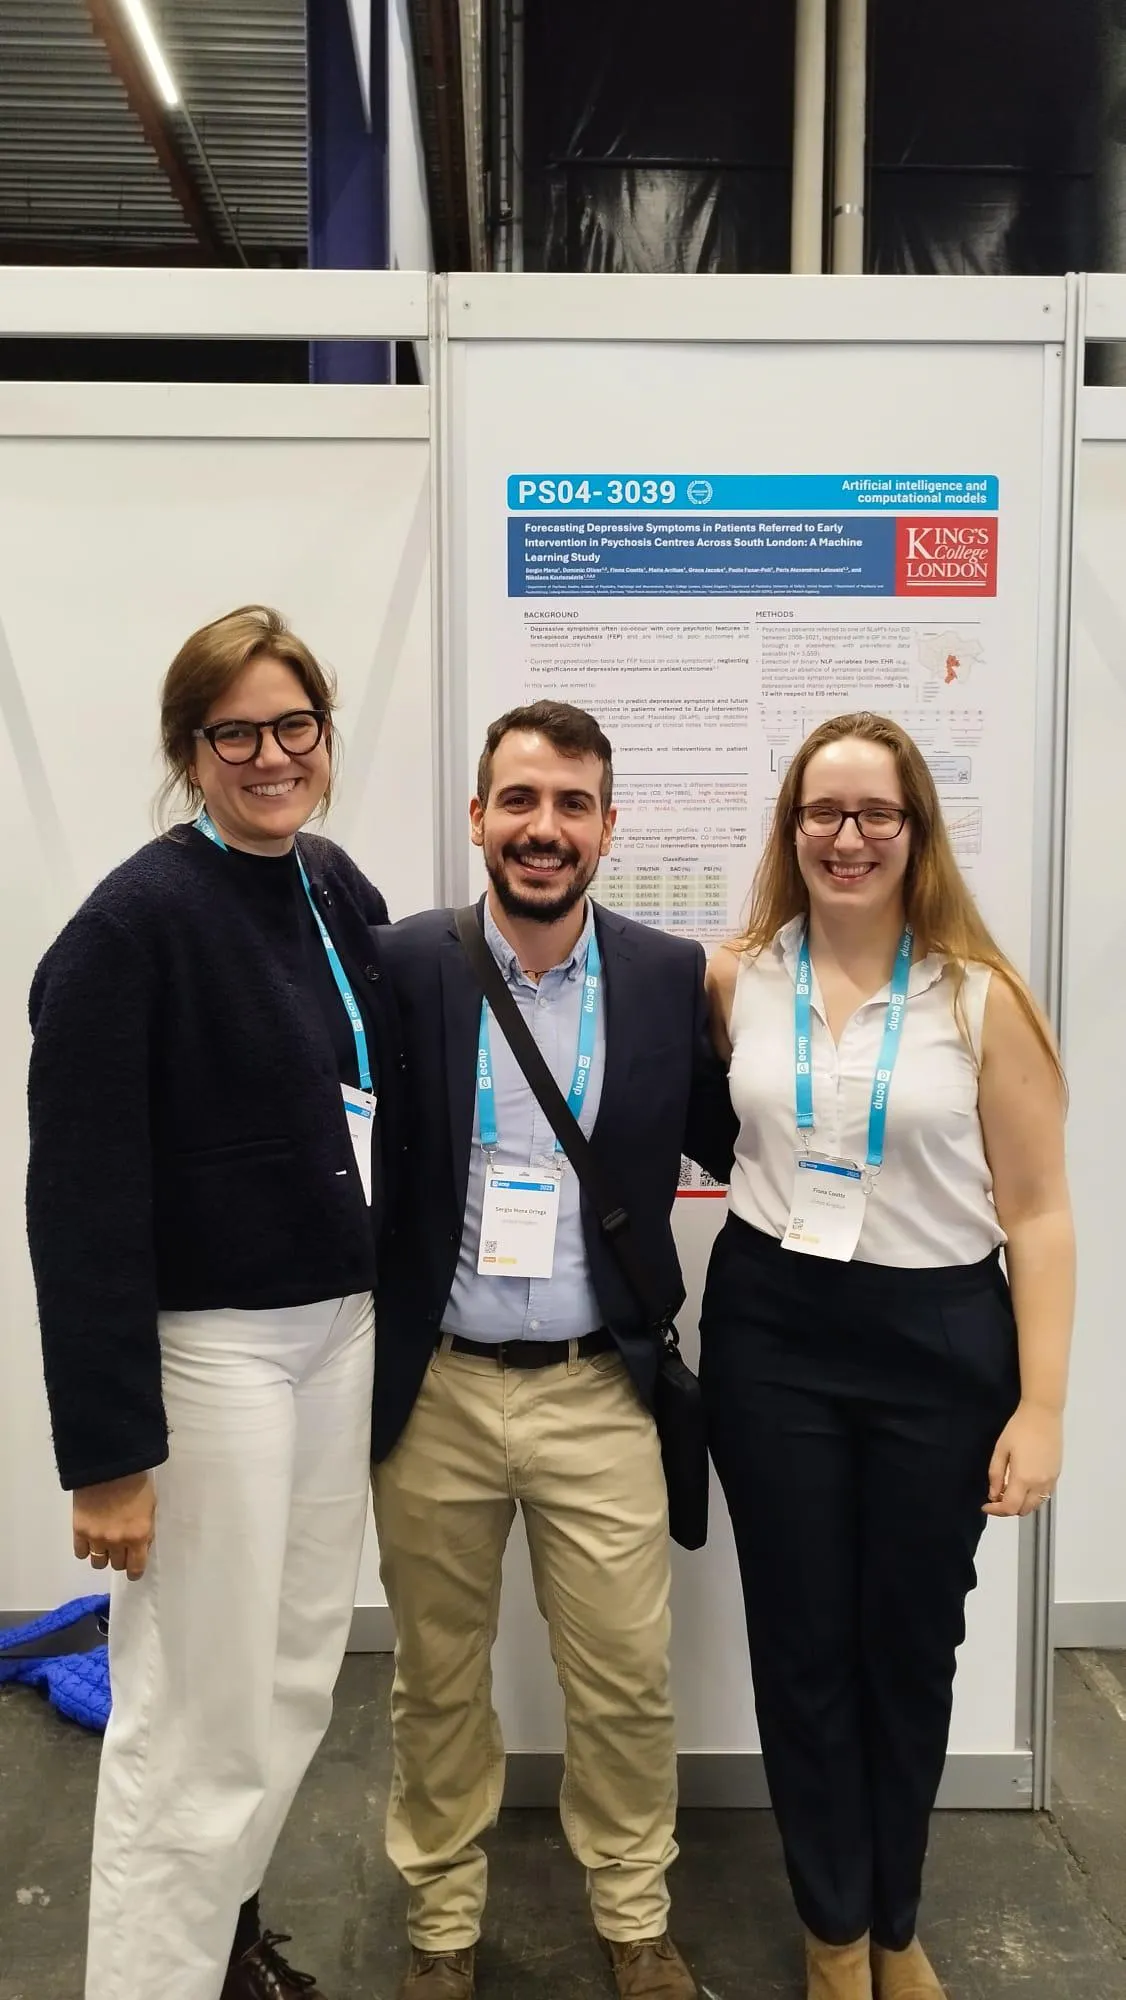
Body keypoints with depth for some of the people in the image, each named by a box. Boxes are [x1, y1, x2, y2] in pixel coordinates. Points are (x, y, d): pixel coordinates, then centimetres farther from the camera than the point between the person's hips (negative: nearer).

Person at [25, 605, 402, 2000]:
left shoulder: (340, 891, 4)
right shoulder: (136, 923, -17)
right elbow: (81, 1203, -18)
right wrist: (106, 1445, -17)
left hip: (342, 1329, 7)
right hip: (207, 1350, -7)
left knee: (296, 1678, 21)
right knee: (199, 1716, 6)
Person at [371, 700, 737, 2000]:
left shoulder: (673, 976, -3)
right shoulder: (402, 966, -7)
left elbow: (731, 1145, 7)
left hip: (598, 1393, 1)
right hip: (432, 1391, 0)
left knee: (627, 1687, 13)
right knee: (436, 1685, 17)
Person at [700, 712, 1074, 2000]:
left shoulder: (981, 998, -8)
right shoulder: (734, 982, -2)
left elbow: (1036, 1214, -6)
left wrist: (1040, 1406, -9)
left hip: (939, 1343, -1)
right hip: (771, 1336, 2)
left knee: (910, 1646, 16)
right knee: (800, 1644, 13)